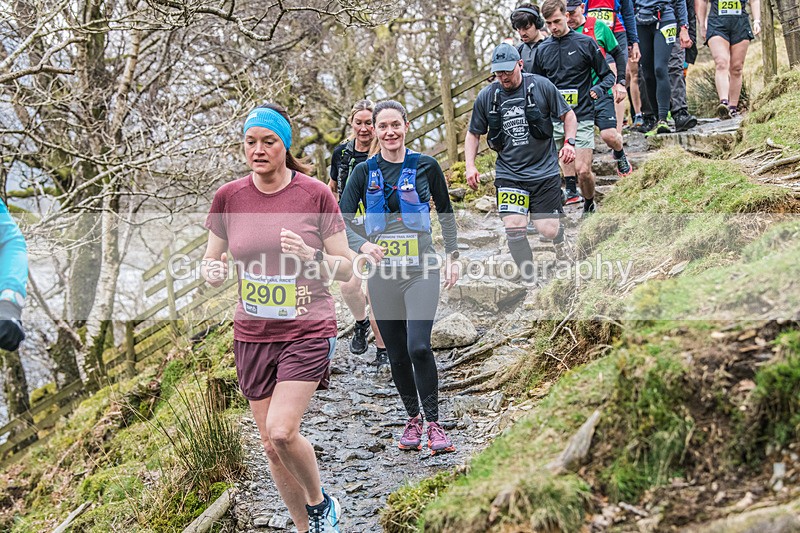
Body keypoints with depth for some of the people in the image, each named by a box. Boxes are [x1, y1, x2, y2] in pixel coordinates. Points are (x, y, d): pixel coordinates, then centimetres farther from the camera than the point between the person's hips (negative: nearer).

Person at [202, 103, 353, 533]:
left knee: (281, 431, -18)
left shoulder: (315, 194, -7)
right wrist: (212, 272, -15)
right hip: (252, 335, 4)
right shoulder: (229, 197, -1)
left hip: (307, 331, -3)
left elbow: (345, 269, -3)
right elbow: (211, 260, 8)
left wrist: (309, 257, -22)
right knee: (271, 445, 8)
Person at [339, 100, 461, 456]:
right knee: (397, 354, 8)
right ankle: (413, 418, 27)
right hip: (382, 273, 2)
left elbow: (446, 212, 14)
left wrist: (453, 256, 9)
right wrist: (362, 244, -21)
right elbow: (342, 218, -2)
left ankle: (433, 423, -4)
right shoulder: (365, 172, 4)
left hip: (421, 269, -2)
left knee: (419, 346, -17)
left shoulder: (426, 166, 2)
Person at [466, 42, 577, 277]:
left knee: (547, 230, -2)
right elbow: (473, 134, 11)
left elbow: (568, 115, 7)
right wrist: (470, 166, -1)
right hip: (509, 174, 1)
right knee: (514, 228, -14)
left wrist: (569, 142, -9)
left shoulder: (542, 86, -5)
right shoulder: (486, 97, -1)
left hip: (545, 170, -1)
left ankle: (559, 236, 37)